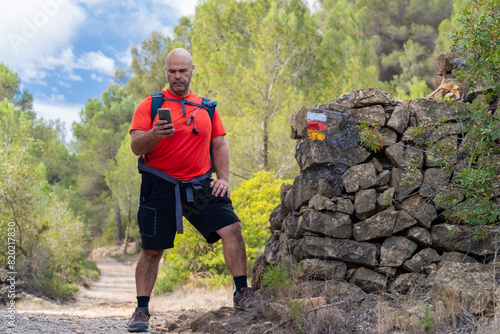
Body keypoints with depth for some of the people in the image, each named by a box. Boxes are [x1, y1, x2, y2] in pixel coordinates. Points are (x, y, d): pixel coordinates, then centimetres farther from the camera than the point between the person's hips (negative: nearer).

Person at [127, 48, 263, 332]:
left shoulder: (207, 107, 13)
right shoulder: (150, 105, 2)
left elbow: (220, 145, 16)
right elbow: (136, 146, -6)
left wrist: (224, 178, 1)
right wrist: (154, 135, -28)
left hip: (199, 185, 2)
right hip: (160, 186, -2)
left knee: (232, 228, -13)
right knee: (152, 250, 1)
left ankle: (242, 293, -2)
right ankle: (142, 310, 14)